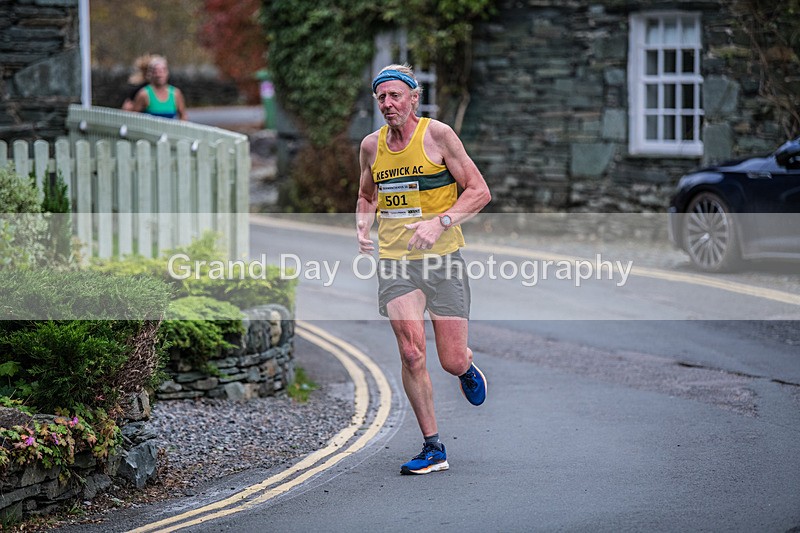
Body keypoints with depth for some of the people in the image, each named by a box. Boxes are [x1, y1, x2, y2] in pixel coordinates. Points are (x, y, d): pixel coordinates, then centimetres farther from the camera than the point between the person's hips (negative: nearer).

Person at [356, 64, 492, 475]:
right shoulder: (372, 146, 8)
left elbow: (479, 192, -6)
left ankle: (467, 369, 36)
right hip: (394, 262, 3)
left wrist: (440, 222, -19)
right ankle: (433, 448, -1)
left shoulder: (437, 135, -6)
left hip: (443, 258, -3)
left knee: (452, 361, -4)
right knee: (411, 354, -12)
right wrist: (363, 227, 4)